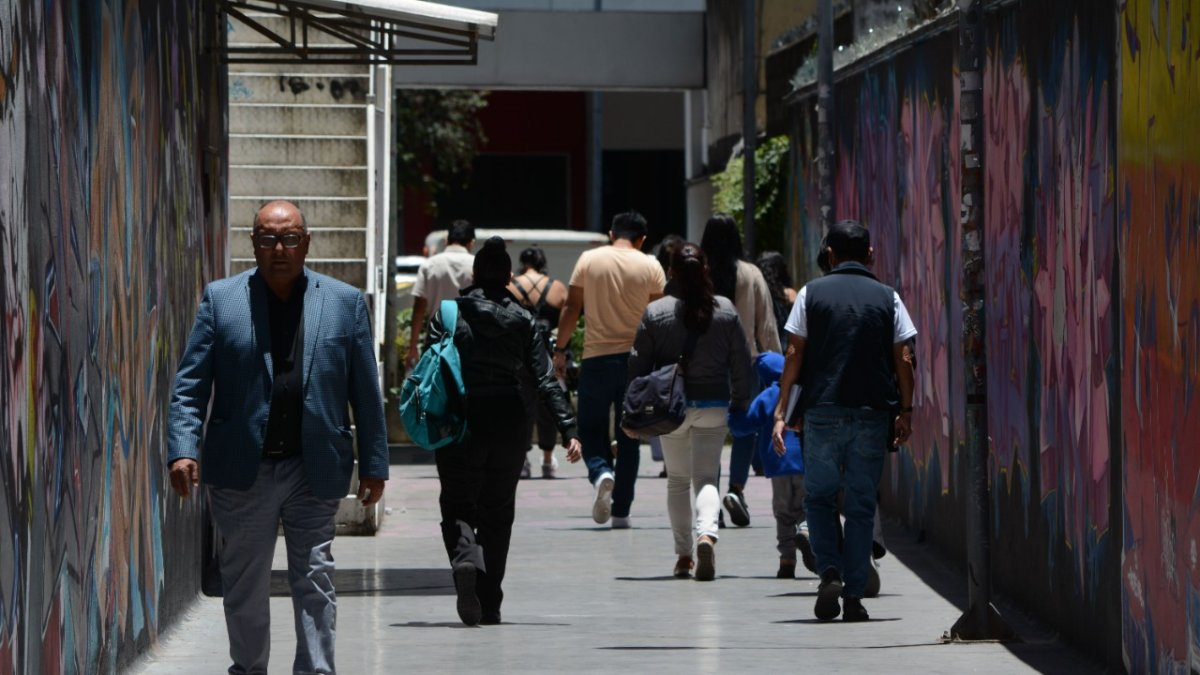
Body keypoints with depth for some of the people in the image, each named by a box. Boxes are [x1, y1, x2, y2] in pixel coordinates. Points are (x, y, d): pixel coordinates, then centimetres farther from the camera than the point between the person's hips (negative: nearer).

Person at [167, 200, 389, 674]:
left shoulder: (345, 302, 6)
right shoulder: (221, 299, 4)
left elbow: (366, 392, 7)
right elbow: (190, 385, 1)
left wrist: (373, 464, 4)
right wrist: (183, 450, -12)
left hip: (315, 470, -1)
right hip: (243, 470, 1)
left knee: (314, 582, -1)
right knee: (244, 586, 9)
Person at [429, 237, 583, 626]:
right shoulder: (522, 320, 4)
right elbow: (545, 379, 0)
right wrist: (568, 429, -1)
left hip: (460, 422, -2)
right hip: (509, 422, 2)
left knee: (457, 506, 4)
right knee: (497, 513, 12)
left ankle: (466, 562, -28)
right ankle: (489, 604, 10)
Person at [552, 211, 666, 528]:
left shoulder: (589, 260, 1)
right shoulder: (650, 267, 2)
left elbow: (572, 308, 0)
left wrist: (560, 349, 7)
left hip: (596, 358, -1)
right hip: (635, 359, 1)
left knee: (591, 430, 8)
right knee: (628, 437, 8)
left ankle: (601, 472, -22)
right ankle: (621, 511, 8)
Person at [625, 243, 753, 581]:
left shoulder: (655, 313, -5)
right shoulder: (726, 311, -2)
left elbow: (639, 363, -2)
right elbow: (742, 365, 1)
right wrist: (740, 405, 12)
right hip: (714, 407, 0)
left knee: (677, 479, 15)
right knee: (706, 477, 1)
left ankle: (683, 555, 16)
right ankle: (706, 534, -27)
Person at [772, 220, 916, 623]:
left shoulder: (812, 294, 2)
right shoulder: (887, 298, 5)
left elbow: (795, 355, 0)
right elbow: (901, 360, 3)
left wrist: (781, 411, 3)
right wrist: (905, 412, 10)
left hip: (822, 411, -1)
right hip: (872, 414, 1)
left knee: (819, 497, 12)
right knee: (861, 505, 6)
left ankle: (829, 572, -9)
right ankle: (854, 595, 3)